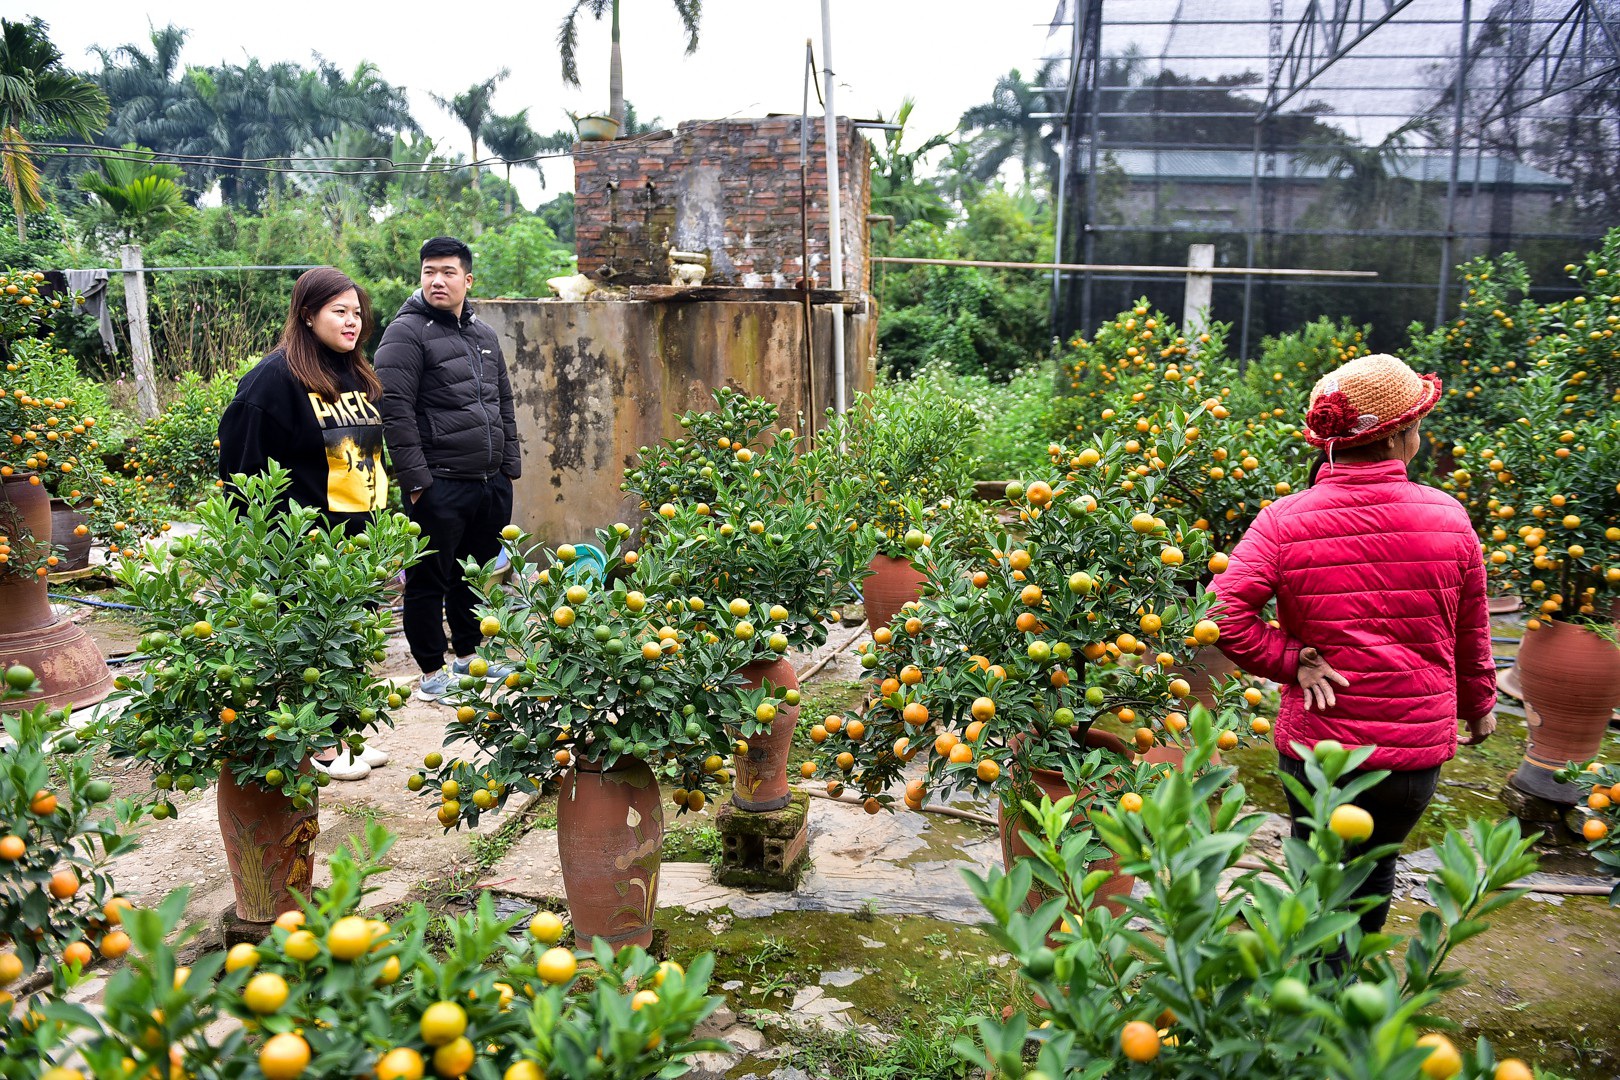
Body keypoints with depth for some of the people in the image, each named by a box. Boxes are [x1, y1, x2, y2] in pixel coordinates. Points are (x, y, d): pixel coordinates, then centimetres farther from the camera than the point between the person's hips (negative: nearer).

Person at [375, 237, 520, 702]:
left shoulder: (484, 335, 16)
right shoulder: (407, 333, -7)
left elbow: (504, 405, 21)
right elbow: (395, 411, -14)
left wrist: (510, 465, 15)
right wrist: (416, 479, -17)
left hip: (491, 484, 7)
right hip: (439, 486, -7)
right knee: (430, 581, 3)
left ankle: (467, 654, 33)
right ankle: (432, 670, 14)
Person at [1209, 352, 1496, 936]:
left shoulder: (1285, 521, -14)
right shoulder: (1449, 517, -6)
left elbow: (1224, 613, -25)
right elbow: (1471, 633, 6)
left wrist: (1294, 661, -11)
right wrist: (1479, 705, 22)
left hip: (1317, 748, -2)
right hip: (1418, 748, 2)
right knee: (1374, 868, 25)